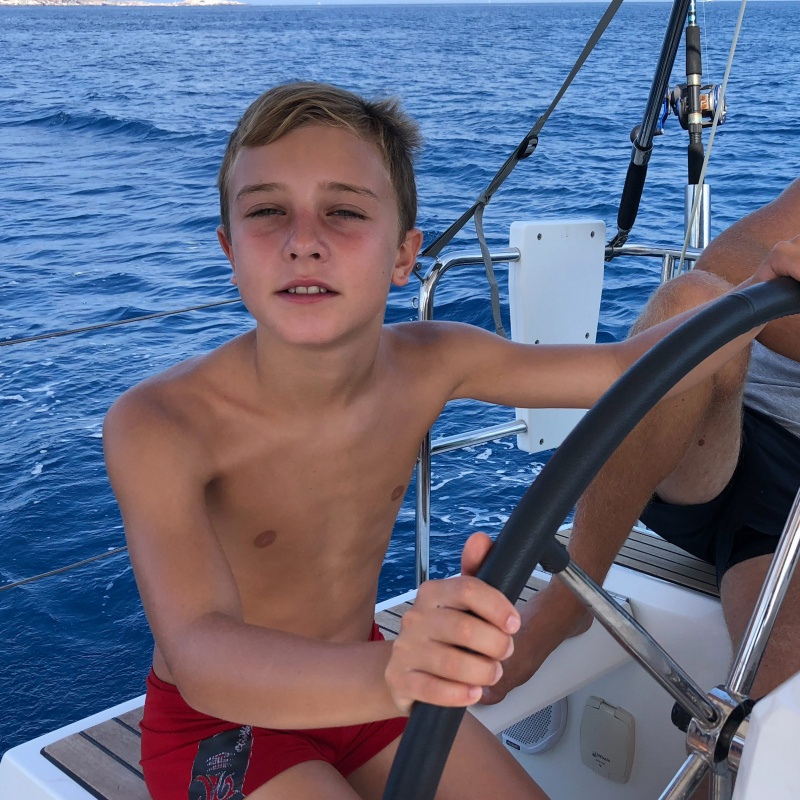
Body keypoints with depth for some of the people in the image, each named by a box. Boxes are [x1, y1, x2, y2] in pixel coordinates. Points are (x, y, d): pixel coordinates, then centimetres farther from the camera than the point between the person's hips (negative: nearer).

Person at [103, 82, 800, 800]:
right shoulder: (158, 424, -29)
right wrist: (389, 673, -61)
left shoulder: (427, 365, -13)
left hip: (358, 691, 5)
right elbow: (201, 656, -42)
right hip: (223, 726, -4)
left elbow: (629, 368, -5)